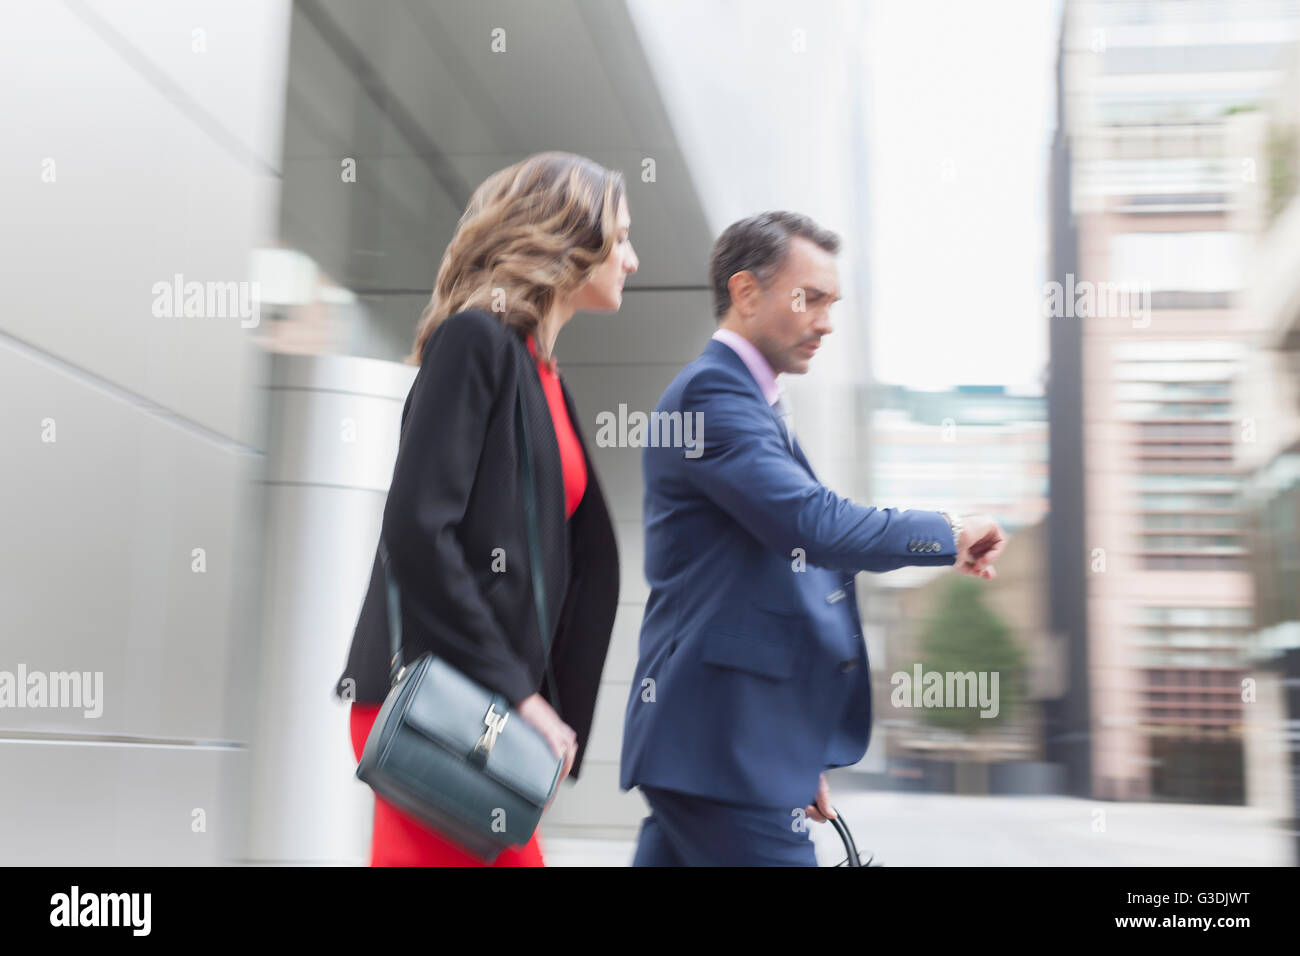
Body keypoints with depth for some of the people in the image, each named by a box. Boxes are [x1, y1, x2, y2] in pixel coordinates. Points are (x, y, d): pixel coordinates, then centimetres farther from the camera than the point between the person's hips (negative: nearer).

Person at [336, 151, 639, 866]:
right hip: (437, 704, -8)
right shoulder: (476, 339, -7)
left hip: (494, 706, 8)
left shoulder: (543, 376, 19)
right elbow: (416, 528, -17)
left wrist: (535, 702, 12)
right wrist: (514, 692, -16)